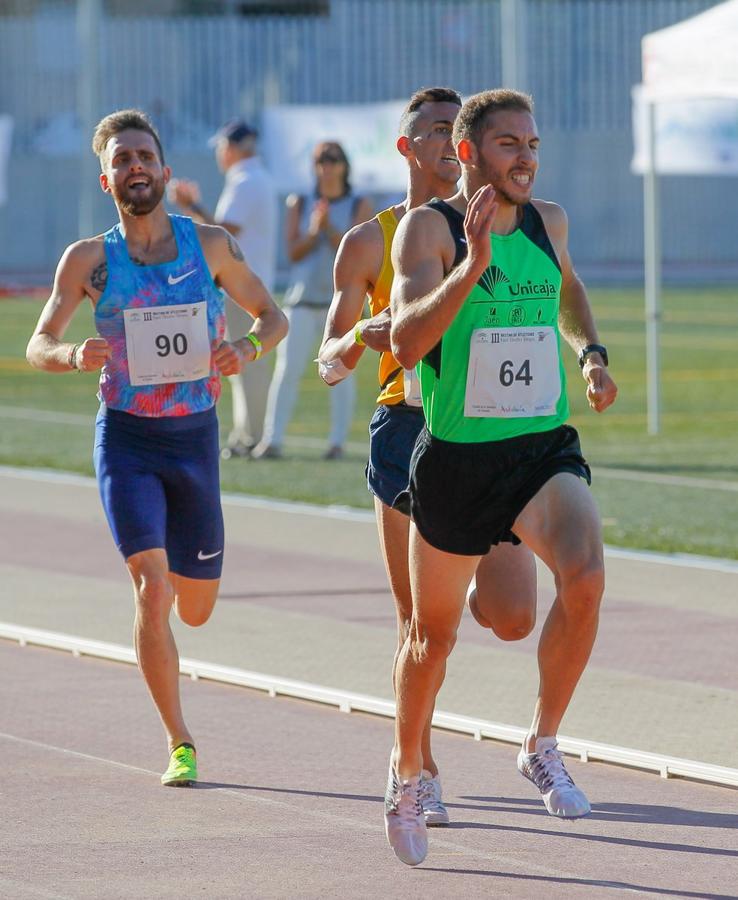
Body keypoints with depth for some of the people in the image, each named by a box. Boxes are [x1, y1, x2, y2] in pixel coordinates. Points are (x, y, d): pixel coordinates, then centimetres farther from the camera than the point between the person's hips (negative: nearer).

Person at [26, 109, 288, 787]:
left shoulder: (211, 245, -1)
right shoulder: (89, 260, -3)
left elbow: (274, 316, 8)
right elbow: (38, 345, -3)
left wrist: (247, 348, -15)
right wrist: (73, 355, -27)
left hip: (195, 436, 2)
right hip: (126, 441, -2)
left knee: (195, 609, 10)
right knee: (152, 590, -18)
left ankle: (162, 566, 49)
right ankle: (180, 745, -7)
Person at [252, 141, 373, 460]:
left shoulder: (359, 206, 6)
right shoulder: (299, 204, 12)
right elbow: (293, 252, 5)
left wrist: (329, 228, -16)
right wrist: (313, 233, -11)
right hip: (302, 298, 1)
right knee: (287, 369, -6)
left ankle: (337, 441, 2)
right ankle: (272, 439, -10)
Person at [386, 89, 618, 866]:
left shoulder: (547, 221, 5)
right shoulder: (429, 229, -10)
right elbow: (406, 342, -25)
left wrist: (591, 353, 13)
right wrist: (473, 266, -36)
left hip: (546, 451, 3)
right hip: (455, 458, -3)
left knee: (584, 575, -26)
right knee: (434, 633, 12)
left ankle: (542, 746, -9)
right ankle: (406, 774, 37)